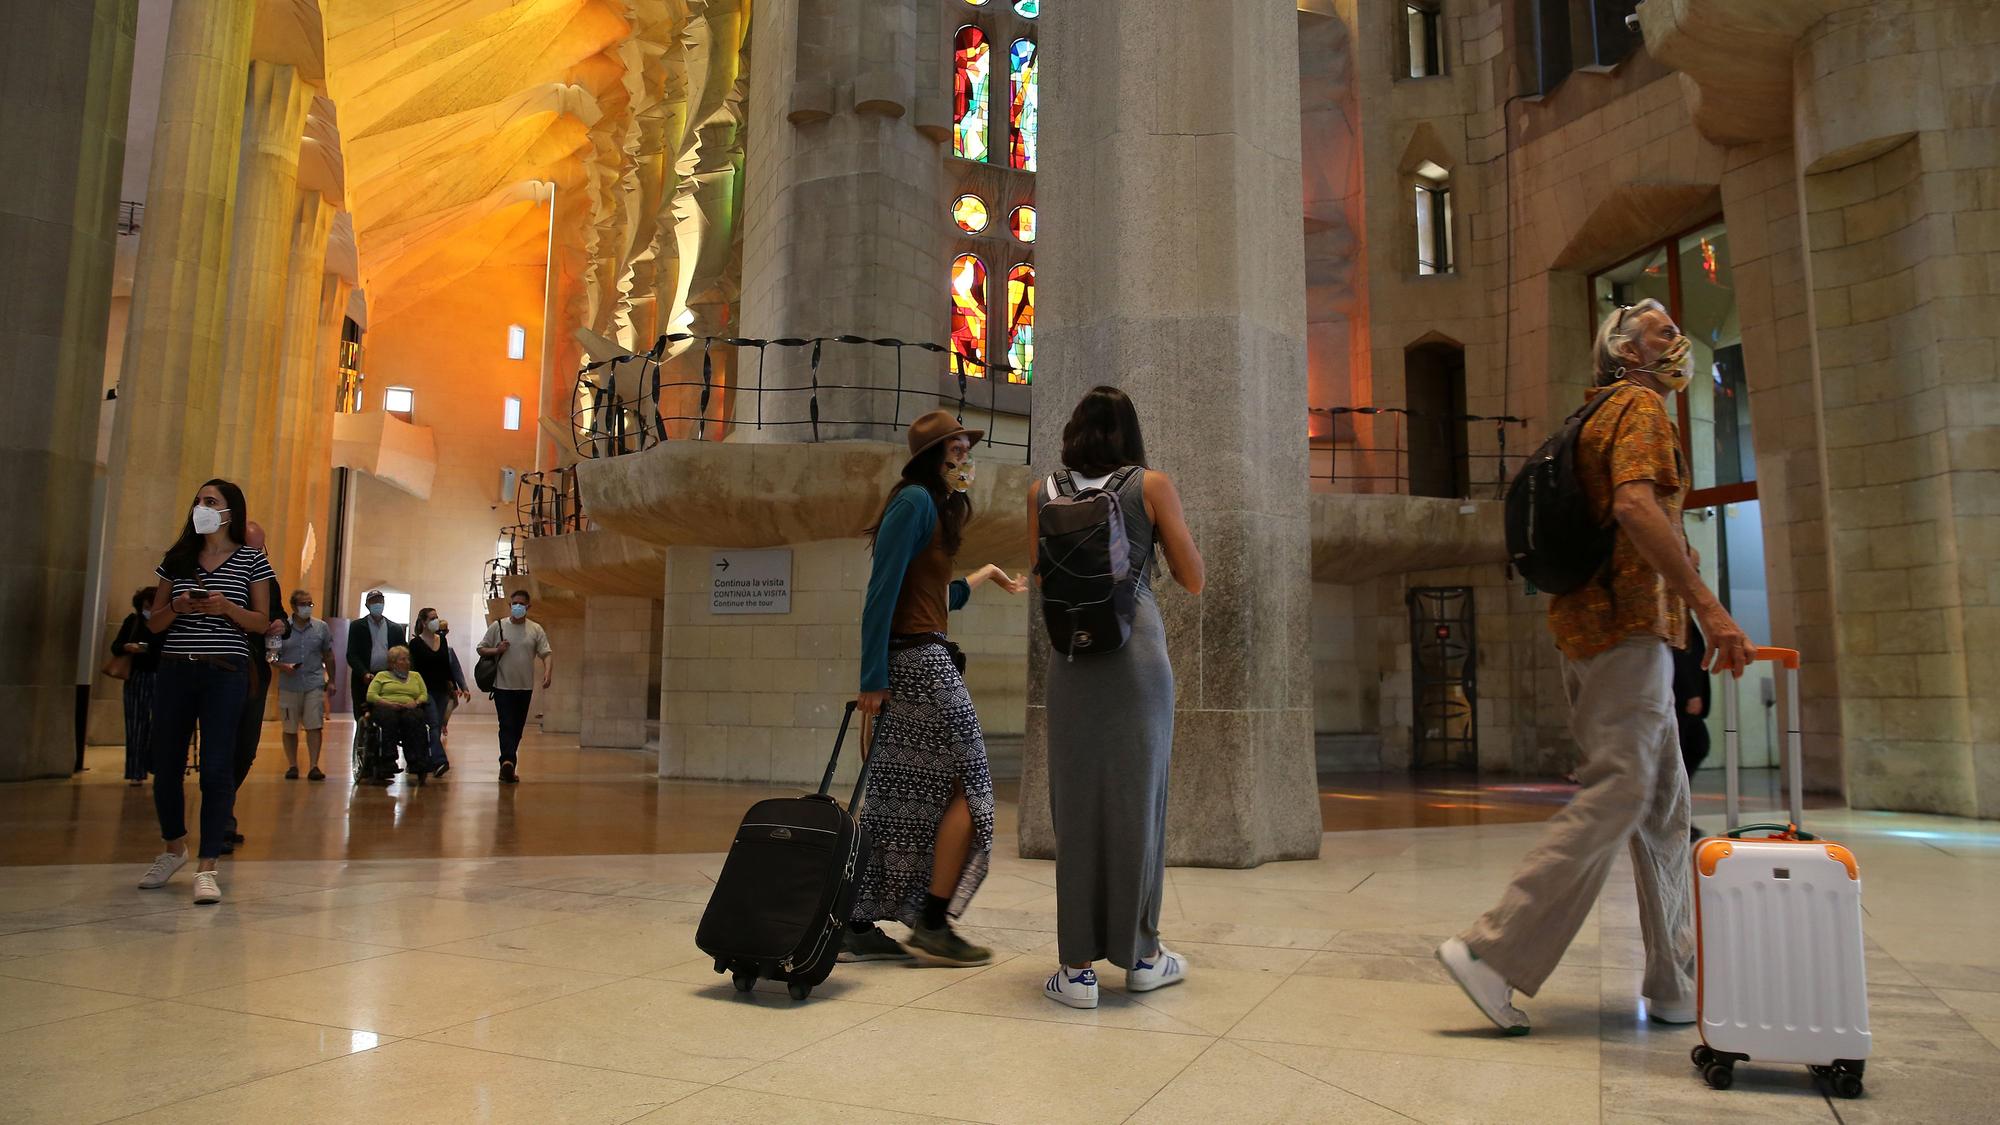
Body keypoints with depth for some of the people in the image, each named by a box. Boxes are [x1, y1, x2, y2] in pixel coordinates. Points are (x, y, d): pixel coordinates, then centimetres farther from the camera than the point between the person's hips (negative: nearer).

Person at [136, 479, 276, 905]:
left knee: (216, 769, -8)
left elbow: (261, 622, 2)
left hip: (225, 673, -4)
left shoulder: (251, 560, 3)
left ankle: (207, 867, -4)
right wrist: (177, 606, -9)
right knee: (165, 765, 8)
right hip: (175, 669, 4)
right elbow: (155, 623, 12)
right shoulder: (177, 558, 12)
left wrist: (226, 607, -16)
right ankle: (174, 848, 30)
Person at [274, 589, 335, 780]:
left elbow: (328, 655, 14)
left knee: (314, 726, -6)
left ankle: (314, 767, -5)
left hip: (314, 684, 0)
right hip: (289, 685, 0)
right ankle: (292, 766, 17)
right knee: (290, 728, 7)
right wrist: (283, 666, -16)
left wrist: (331, 680, 13)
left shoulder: (321, 627, 8)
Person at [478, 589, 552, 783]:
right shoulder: (497, 626, 2)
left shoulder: (536, 629, 4)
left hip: (525, 687, 3)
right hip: (503, 686, -2)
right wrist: (496, 650, -13)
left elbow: (546, 654, -1)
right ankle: (508, 762, -26)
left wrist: (548, 672, -19)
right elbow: (481, 649, 7)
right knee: (507, 726, -13)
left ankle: (507, 766, 20)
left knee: (517, 728, 9)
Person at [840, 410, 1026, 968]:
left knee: (898, 799, 9)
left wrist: (984, 577, 36)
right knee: (965, 787, -1)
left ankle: (857, 927, 14)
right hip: (920, 660, -9)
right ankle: (932, 925, 5)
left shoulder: (933, 506, 20)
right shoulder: (915, 500, -9)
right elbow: (882, 592, -17)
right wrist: (874, 677, -20)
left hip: (912, 663, 9)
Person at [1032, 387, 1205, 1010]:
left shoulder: (1042, 491, 8)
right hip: (1137, 650, -1)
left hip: (1069, 657, 2)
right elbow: (1195, 581, 5)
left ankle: (1078, 967, 10)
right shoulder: (1151, 485, 2)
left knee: (1075, 801, 7)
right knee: (1138, 797, 9)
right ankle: (1141, 954, 23)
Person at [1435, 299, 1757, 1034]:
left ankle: (1676, 985, 16)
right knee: (1612, 800, -12)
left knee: (1662, 805, 12)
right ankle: (1492, 951, -12)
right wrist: (1707, 606, -26)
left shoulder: (1602, 416, 25)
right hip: (1628, 627, -10)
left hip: (1591, 630, 10)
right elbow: (1635, 505, -23)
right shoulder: (1640, 407, -5)